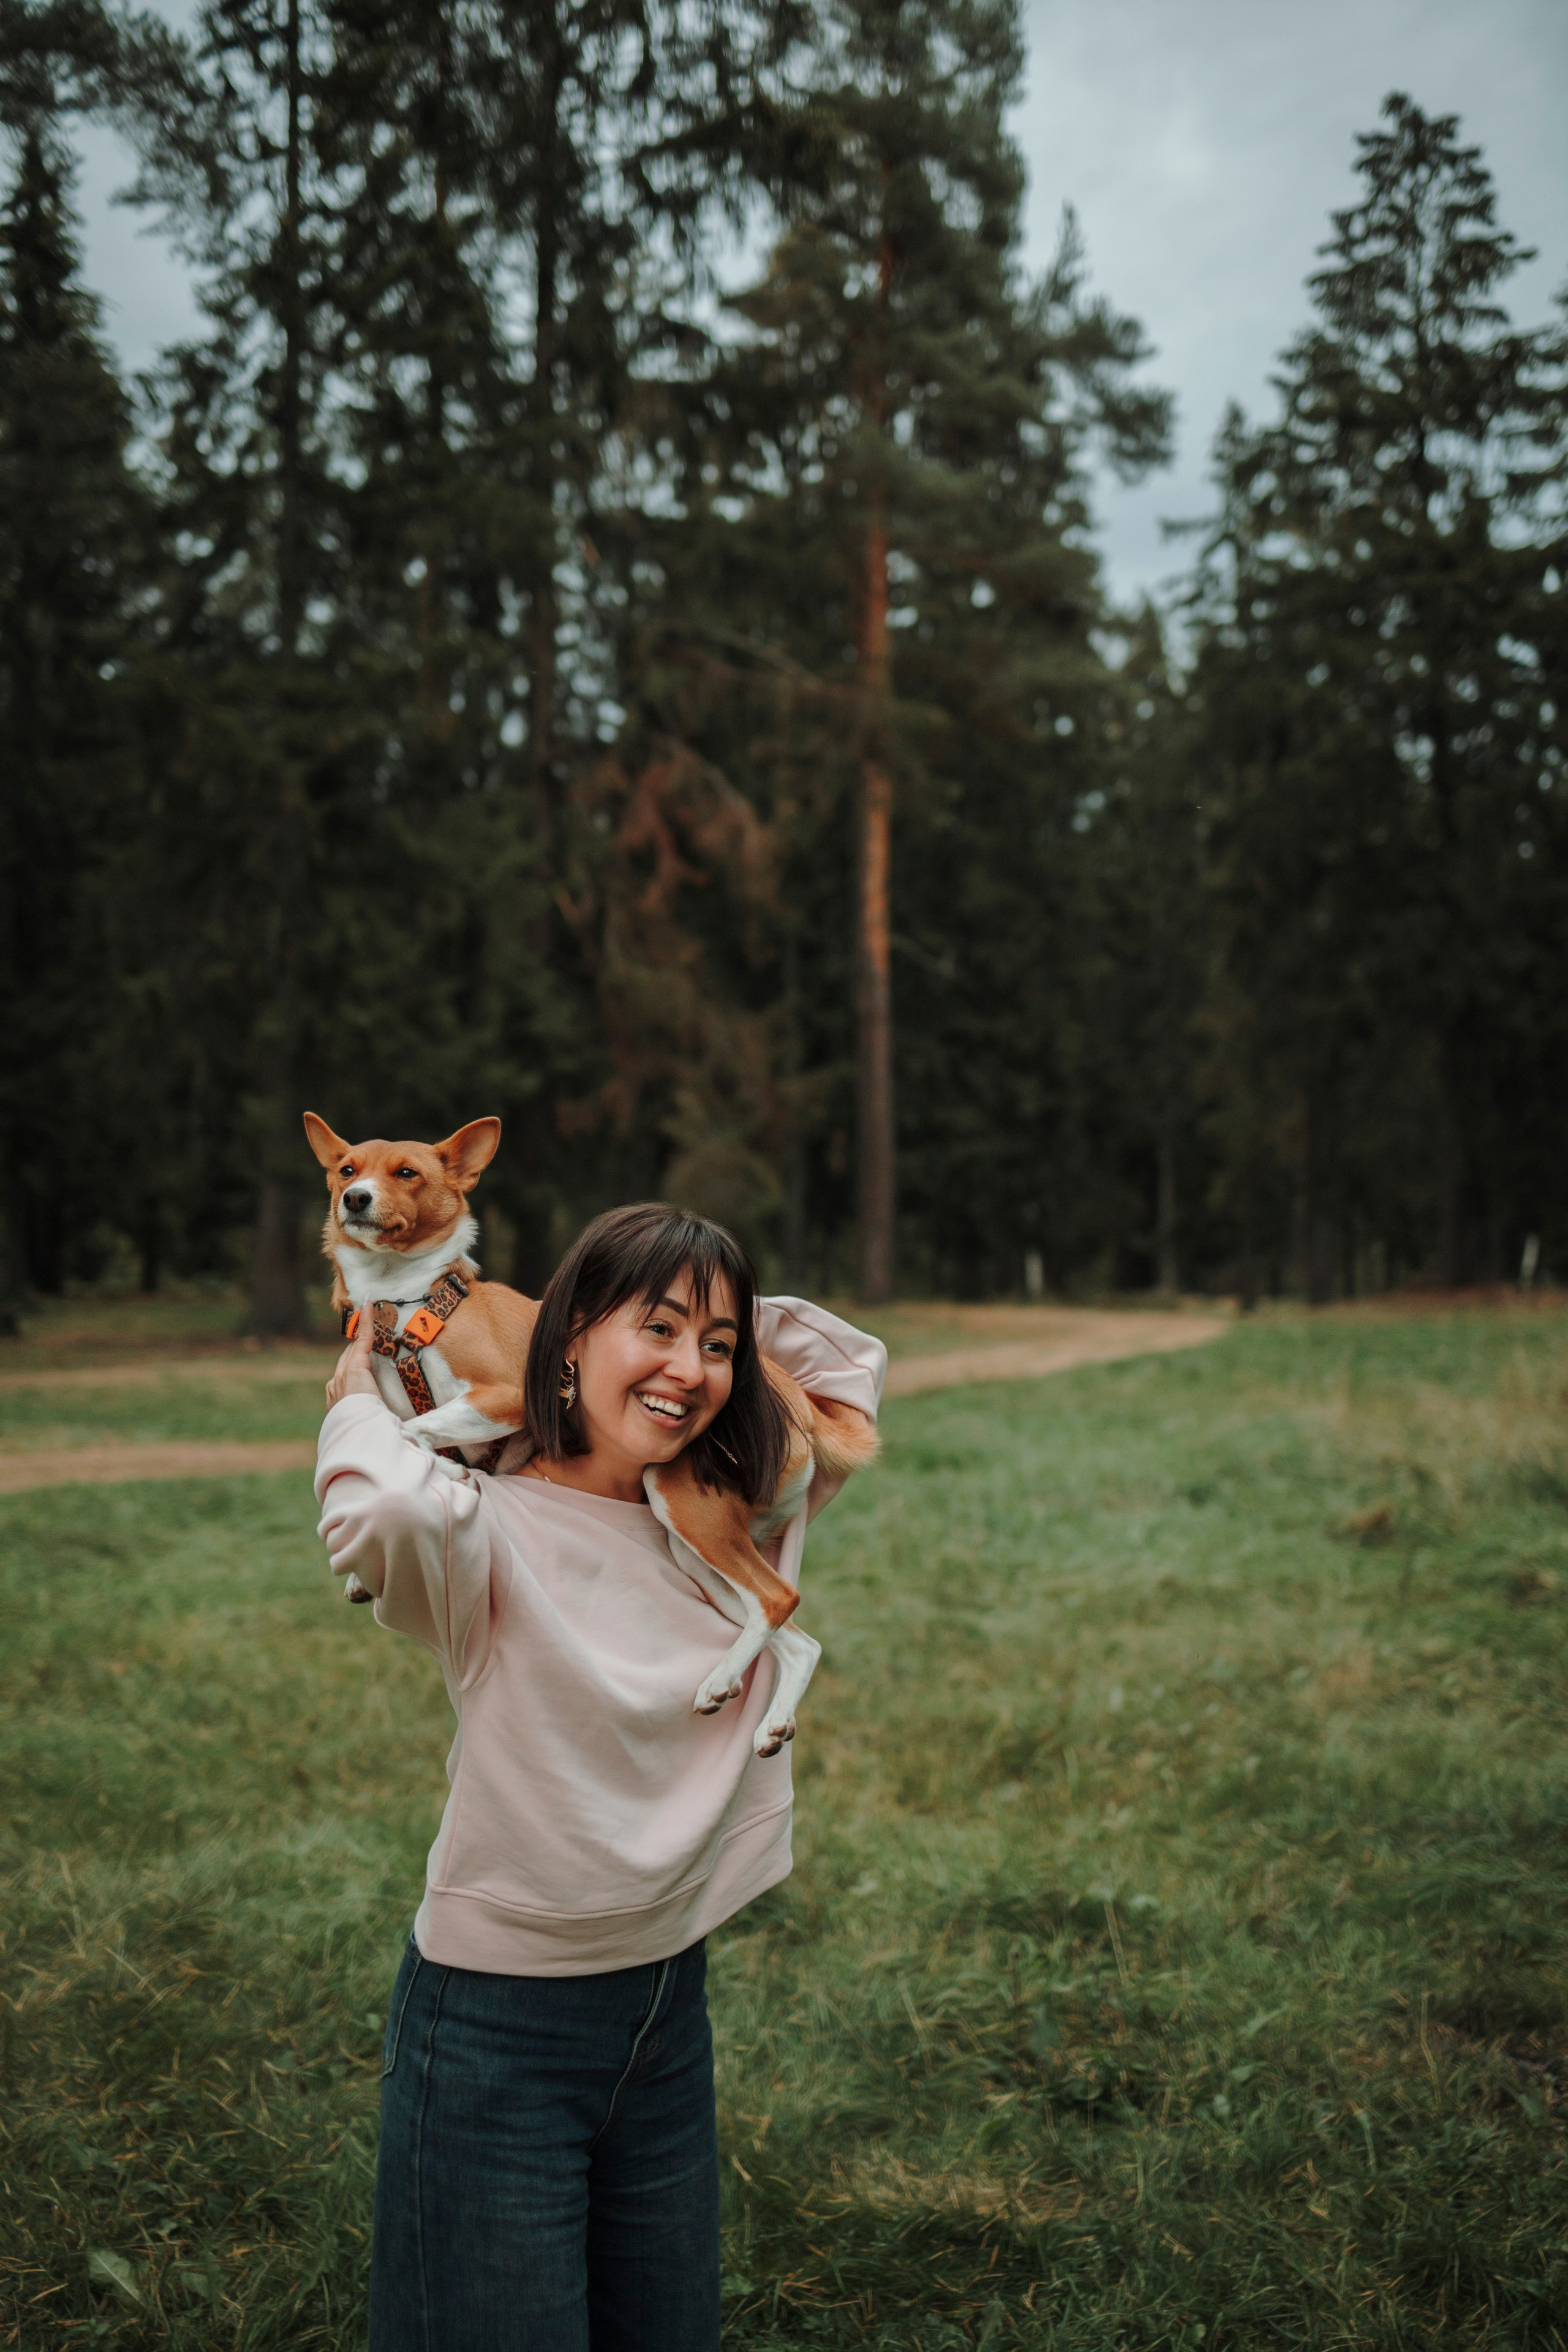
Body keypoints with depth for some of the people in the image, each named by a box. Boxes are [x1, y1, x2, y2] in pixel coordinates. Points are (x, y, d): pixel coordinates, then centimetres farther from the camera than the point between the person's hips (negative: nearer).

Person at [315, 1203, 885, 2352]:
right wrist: (362, 1401, -22)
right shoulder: (493, 1532, -18)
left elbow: (854, 1363, 15)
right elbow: (384, 1513, -43)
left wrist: (730, 1316, 4)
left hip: (669, 2004, 7)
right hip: (497, 2028, -6)